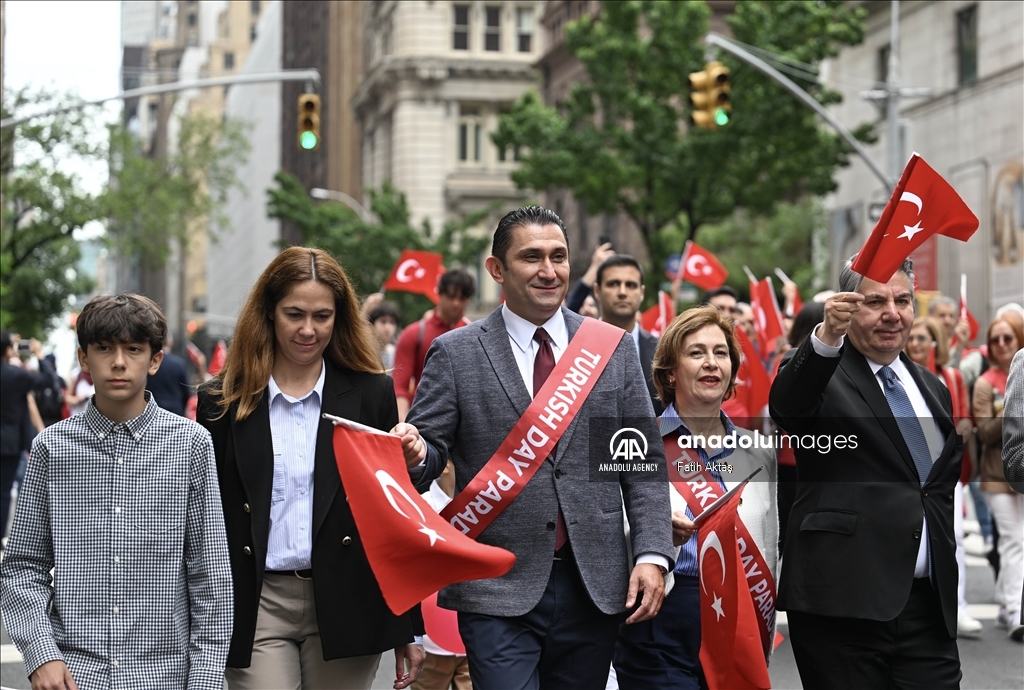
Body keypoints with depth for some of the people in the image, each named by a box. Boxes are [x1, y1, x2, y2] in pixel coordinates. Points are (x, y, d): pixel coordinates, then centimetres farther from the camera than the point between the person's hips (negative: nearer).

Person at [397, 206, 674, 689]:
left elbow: (644, 463, 7)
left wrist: (652, 554, -3)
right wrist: (415, 454, -23)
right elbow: (430, 448, 1)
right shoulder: (456, 355, 1)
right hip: (499, 592, -2)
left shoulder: (613, 348, 7)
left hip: (594, 588, 3)